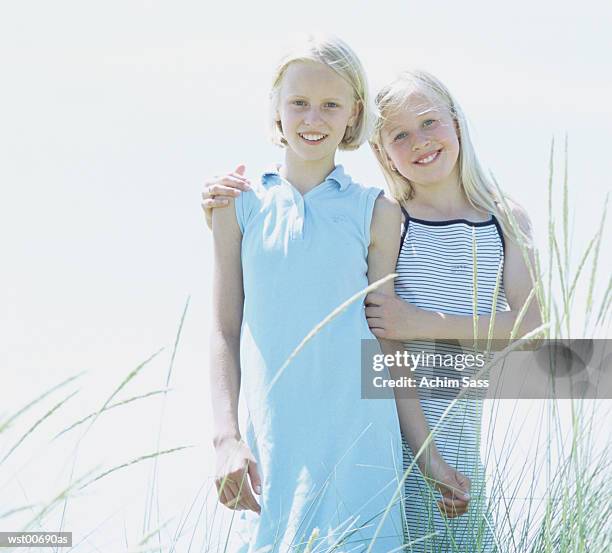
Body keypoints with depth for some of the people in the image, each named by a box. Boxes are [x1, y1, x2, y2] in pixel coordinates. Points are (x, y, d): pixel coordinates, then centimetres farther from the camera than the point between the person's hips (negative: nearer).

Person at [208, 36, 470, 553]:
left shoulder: (376, 212, 4)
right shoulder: (241, 205, 5)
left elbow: (386, 342, 7)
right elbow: (225, 332, 5)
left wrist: (428, 455, 8)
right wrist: (226, 438, -4)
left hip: (358, 437, 0)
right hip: (272, 440, 1)